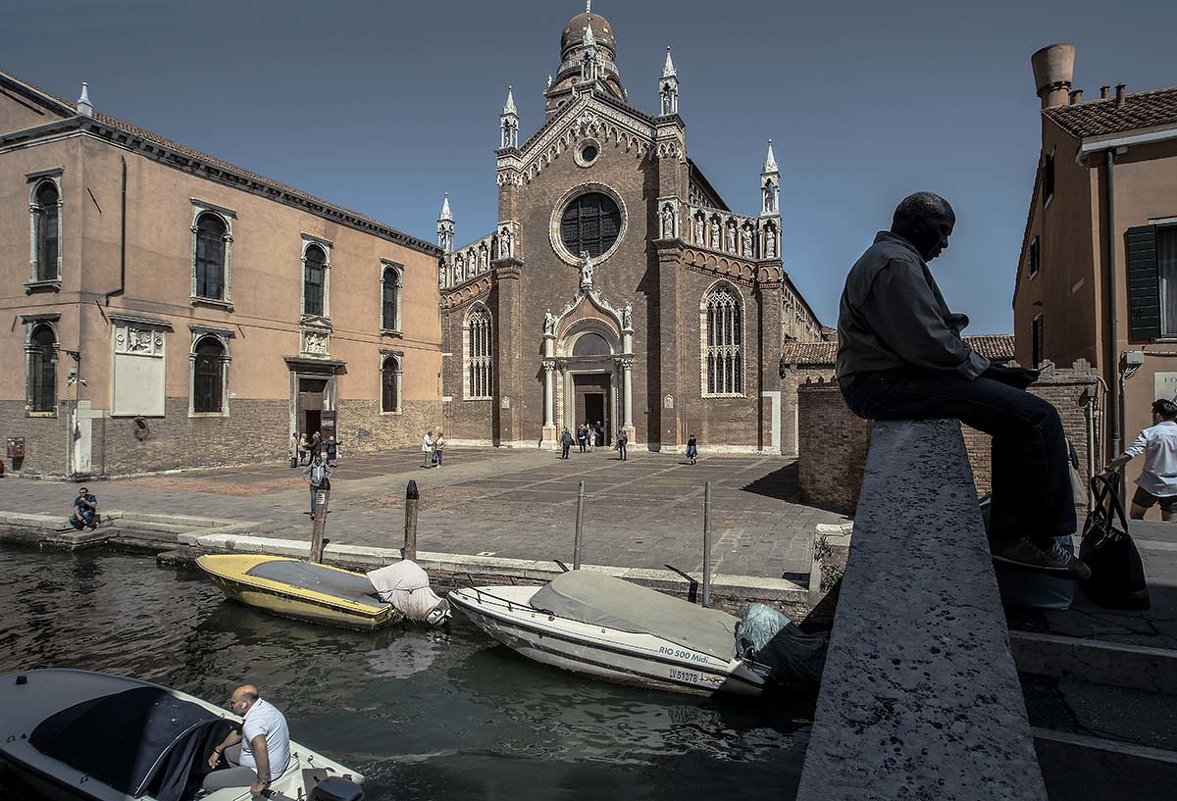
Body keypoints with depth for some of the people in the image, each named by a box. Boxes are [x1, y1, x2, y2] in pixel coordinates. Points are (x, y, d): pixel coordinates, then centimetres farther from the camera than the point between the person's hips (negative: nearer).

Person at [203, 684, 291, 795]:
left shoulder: (253, 721, -31)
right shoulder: (261, 705, 0)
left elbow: (260, 747, -47)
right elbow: (240, 732, 18)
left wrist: (261, 782, -37)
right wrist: (218, 750, 20)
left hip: (268, 770, -10)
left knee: (209, 781, -1)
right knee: (227, 750, 28)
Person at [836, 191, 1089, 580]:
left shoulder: (883, 256, 26)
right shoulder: (897, 261, -10)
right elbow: (927, 343, -19)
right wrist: (985, 368, -7)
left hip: (881, 379, 12)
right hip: (887, 383, -12)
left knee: (1016, 411, 14)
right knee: (1038, 417, -16)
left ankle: (1007, 533, 9)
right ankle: (1043, 539, -2)